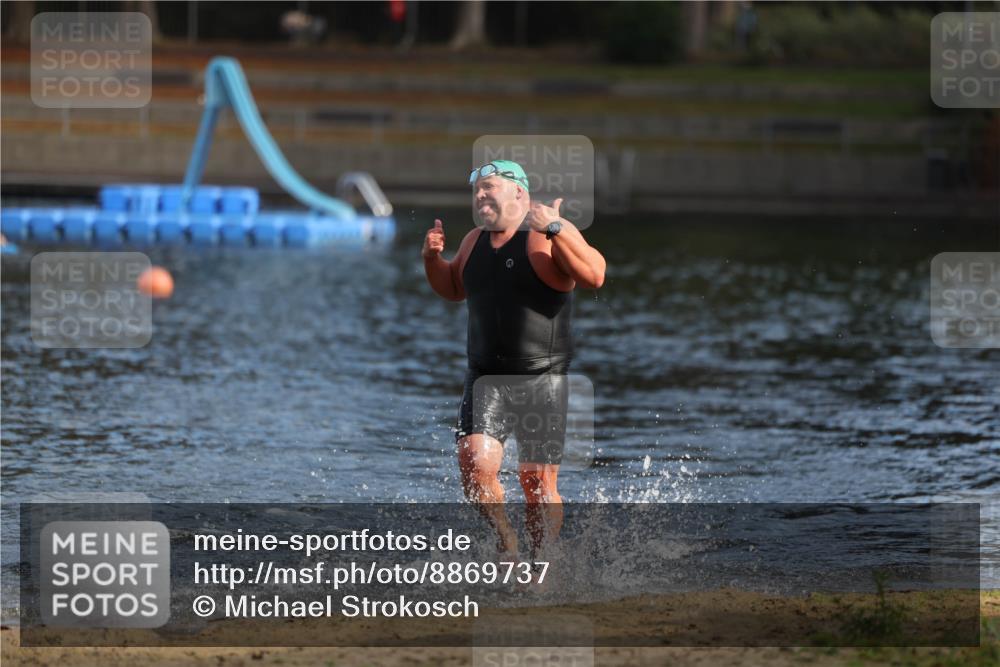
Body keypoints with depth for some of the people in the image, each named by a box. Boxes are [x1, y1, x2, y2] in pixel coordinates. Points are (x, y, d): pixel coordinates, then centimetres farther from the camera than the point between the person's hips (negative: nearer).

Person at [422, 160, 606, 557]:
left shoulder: (551, 235, -8)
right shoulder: (475, 241, 11)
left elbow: (594, 277, -22)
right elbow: (453, 289, 28)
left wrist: (555, 230, -29)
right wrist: (433, 259, 9)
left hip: (542, 379, -4)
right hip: (486, 378, 4)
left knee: (538, 483, 0)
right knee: (475, 465, -15)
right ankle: (504, 535, 11)